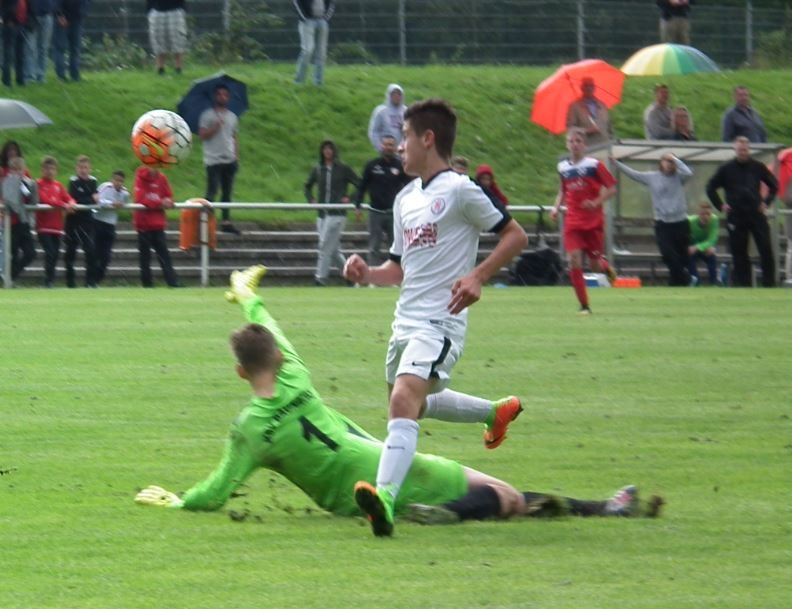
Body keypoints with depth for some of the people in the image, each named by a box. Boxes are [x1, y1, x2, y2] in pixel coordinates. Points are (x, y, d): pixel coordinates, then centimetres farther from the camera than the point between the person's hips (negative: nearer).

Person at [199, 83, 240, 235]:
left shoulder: (232, 117, 15)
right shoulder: (208, 115, -2)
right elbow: (202, 135, -9)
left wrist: (237, 157, 10)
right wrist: (216, 127, -20)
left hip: (229, 160, 6)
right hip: (214, 160, -6)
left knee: (227, 191, 8)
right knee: (212, 191, -11)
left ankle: (226, 221, 11)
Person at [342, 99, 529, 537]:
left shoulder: (459, 190, -8)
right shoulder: (406, 198, 17)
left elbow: (515, 236, -6)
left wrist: (477, 277, -18)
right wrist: (367, 274, 3)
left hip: (440, 322, -10)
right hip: (406, 320, 10)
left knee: (403, 399, -29)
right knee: (412, 403, 28)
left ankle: (385, 495, -43)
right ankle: (496, 412, 49)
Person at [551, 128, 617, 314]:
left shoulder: (594, 165, -6)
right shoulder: (563, 167, 6)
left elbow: (611, 188, -4)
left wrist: (596, 202, -18)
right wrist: (557, 207, 4)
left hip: (594, 221, -3)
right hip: (573, 221, 3)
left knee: (595, 265, 2)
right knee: (574, 261, -12)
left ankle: (606, 266, 42)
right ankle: (584, 305, -5)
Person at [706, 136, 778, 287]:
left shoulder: (758, 167, 6)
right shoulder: (726, 169, 4)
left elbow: (774, 185, 17)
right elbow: (711, 187, 12)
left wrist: (766, 202, 7)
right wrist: (720, 205, 4)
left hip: (757, 214, 0)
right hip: (736, 216, 0)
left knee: (766, 250, -6)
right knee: (739, 253, 1)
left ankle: (769, 284, 0)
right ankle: (743, 283, 7)